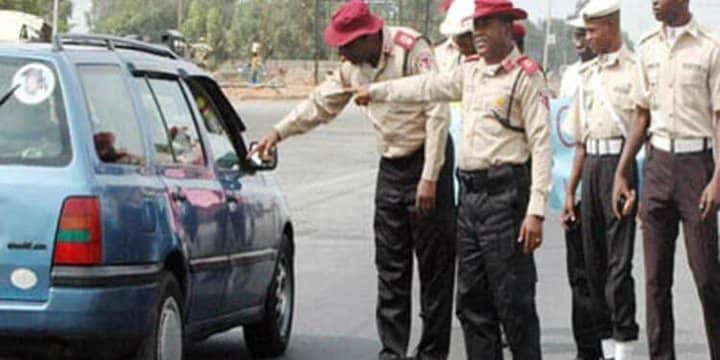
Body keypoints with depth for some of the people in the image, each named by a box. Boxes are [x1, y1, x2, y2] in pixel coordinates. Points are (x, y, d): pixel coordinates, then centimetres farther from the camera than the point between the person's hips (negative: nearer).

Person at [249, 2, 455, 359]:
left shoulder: (412, 50, -17)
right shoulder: (354, 65, 7)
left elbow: (437, 112, -19)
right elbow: (321, 104, 20)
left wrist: (429, 179, -21)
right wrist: (278, 133, 11)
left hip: (427, 161, -7)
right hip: (391, 166, 7)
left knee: (434, 267, -3)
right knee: (390, 268, 7)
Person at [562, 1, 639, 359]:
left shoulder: (635, 70, -5)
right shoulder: (588, 74, 17)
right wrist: (570, 189, 19)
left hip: (621, 162, -7)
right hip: (591, 166, 7)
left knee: (618, 261, -9)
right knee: (594, 261, 8)